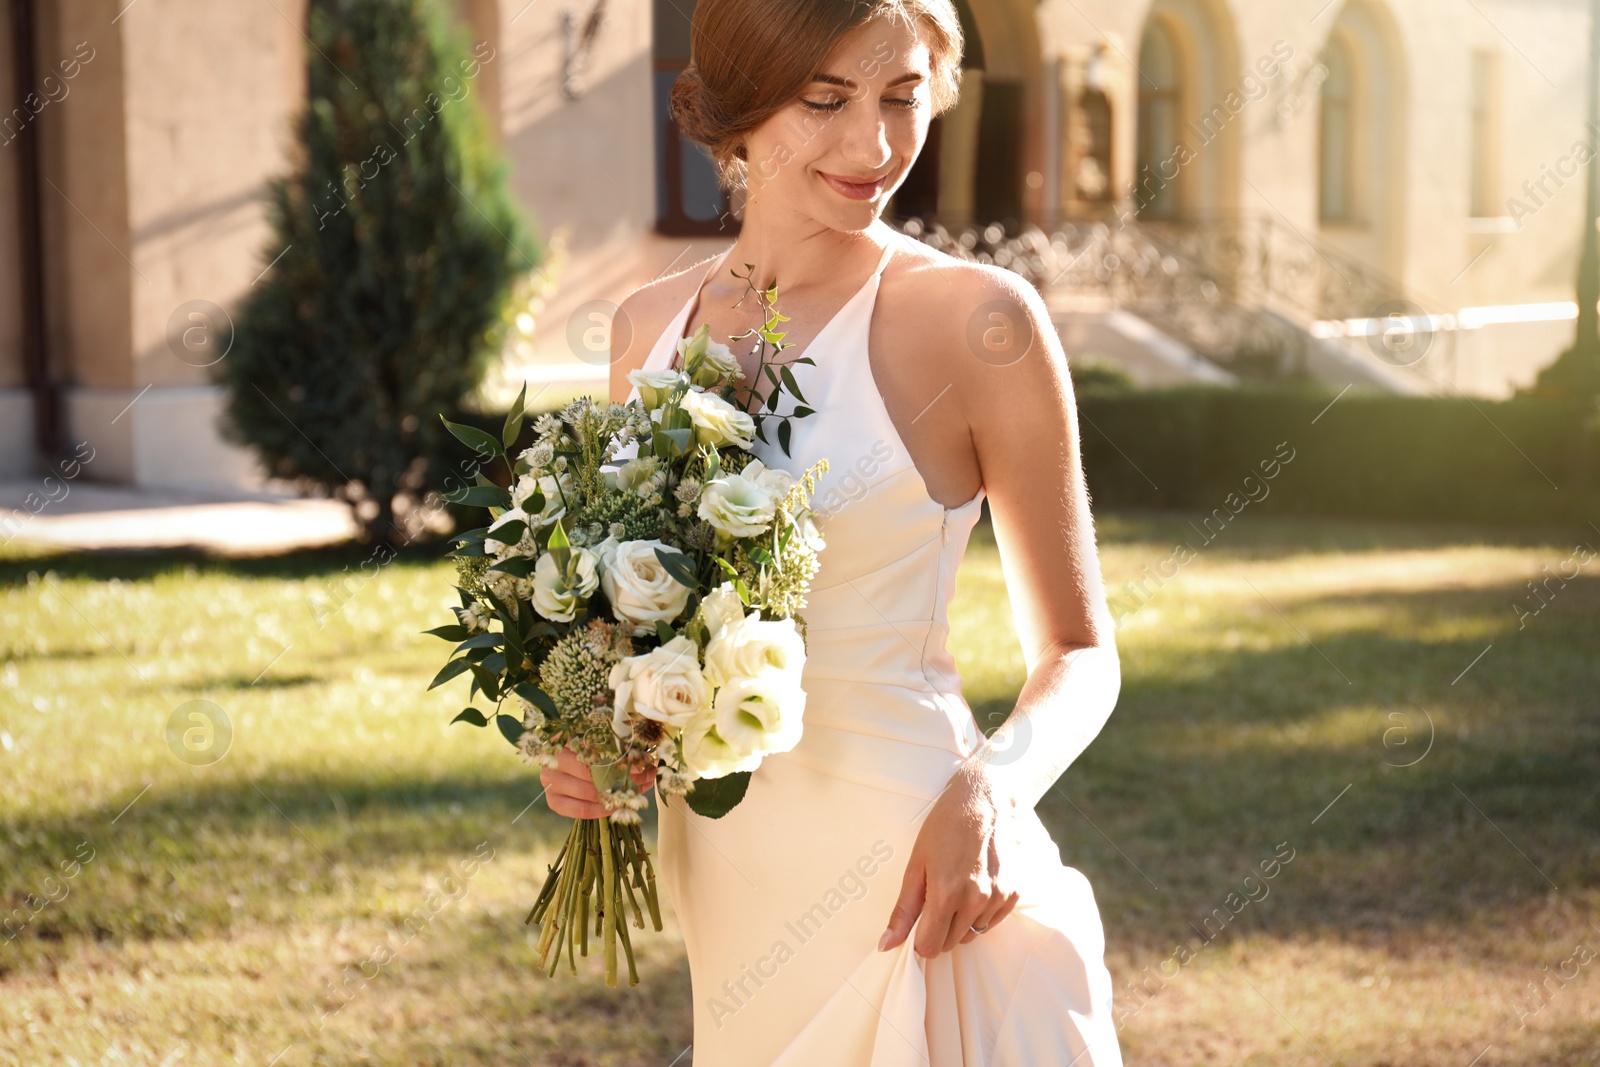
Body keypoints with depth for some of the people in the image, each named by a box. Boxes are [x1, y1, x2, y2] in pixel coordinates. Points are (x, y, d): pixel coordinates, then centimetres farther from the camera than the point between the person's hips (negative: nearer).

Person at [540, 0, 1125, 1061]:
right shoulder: (650, 325, 5)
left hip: (909, 888, -5)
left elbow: (1078, 652, -3)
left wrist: (990, 789, -21)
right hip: (723, 879, 5)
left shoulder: (978, 318, -10)